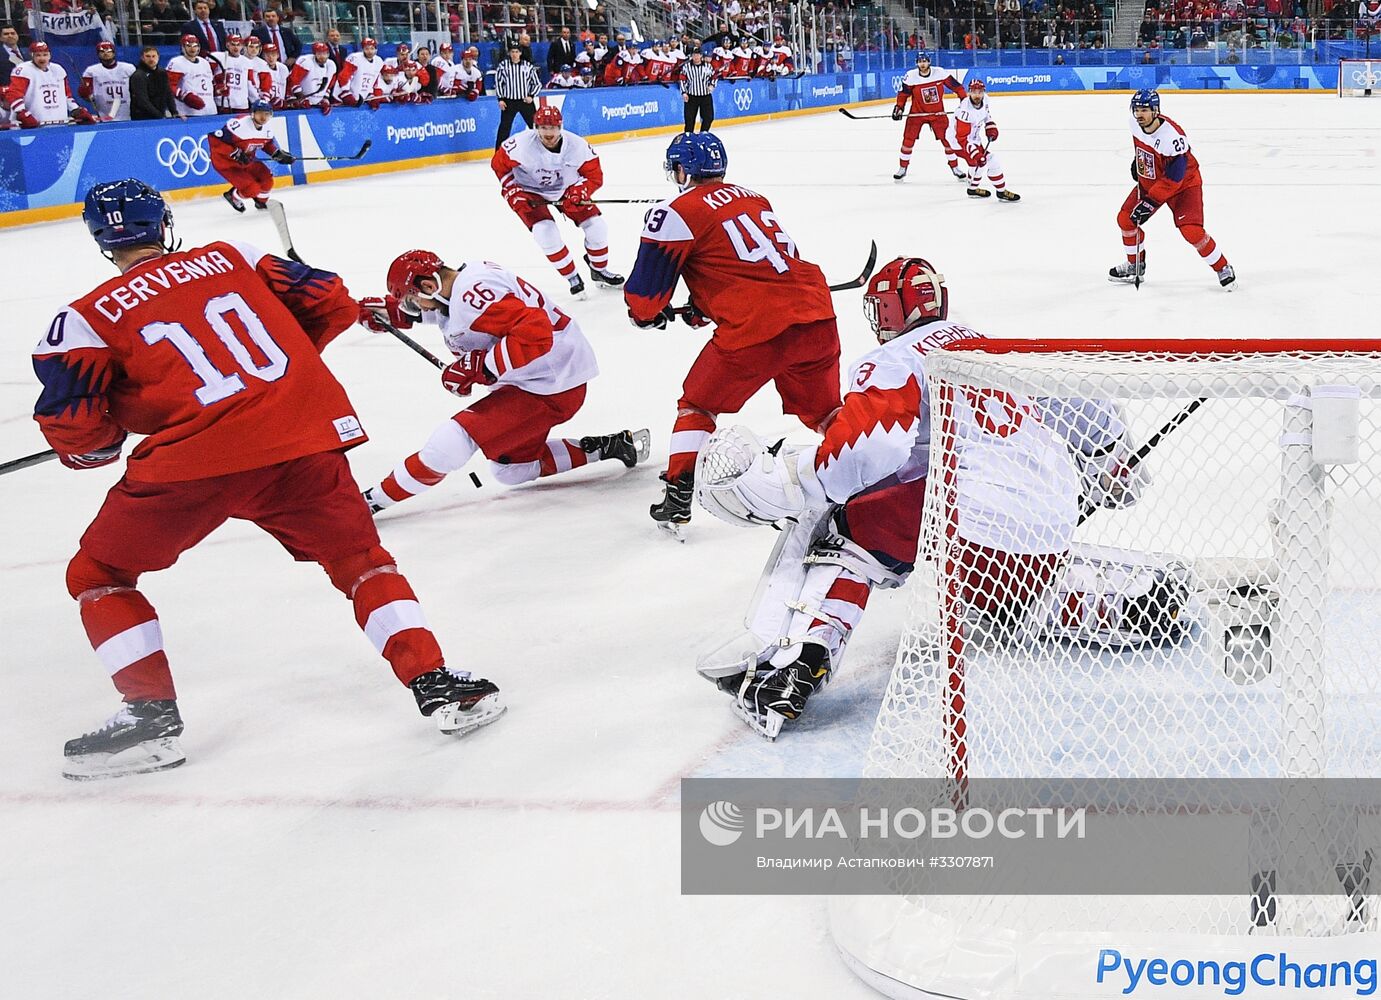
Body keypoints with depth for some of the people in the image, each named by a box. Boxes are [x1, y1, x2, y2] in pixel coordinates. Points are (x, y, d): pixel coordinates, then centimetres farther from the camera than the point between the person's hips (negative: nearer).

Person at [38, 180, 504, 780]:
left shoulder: (87, 319, 8)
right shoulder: (234, 257, 17)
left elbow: (72, 426, 0)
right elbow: (331, 304, 18)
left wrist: (99, 446, 23)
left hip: (192, 459, -3)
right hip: (305, 436, 3)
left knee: (99, 573, 18)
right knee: (358, 558, 20)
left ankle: (151, 714, 12)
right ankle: (434, 683, 9)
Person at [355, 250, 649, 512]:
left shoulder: (472, 295, -25)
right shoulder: (464, 279, 5)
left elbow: (534, 333, -34)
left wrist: (478, 367, -29)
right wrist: (384, 311, 12)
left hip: (550, 388, -11)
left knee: (454, 438, -16)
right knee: (511, 470, 23)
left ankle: (375, 500, -5)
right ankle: (605, 448, 26)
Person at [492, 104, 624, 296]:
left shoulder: (577, 145, -23)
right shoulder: (521, 144, -29)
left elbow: (594, 175, -13)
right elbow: (498, 164, -12)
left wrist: (577, 194, -29)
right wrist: (512, 192, -17)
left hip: (566, 189, 3)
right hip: (531, 192, -2)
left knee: (597, 225, -4)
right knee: (546, 234, -22)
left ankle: (599, 271, 22)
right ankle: (572, 278, -1)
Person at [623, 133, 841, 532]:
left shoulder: (678, 213, 1)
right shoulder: (755, 199, 22)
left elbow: (645, 294, 3)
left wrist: (649, 314, 25)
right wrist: (704, 308, 37)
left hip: (755, 330, -5)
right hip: (817, 318, 6)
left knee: (698, 405, 13)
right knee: (821, 410, 23)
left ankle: (678, 499, 7)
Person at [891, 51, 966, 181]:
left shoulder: (940, 73, -12)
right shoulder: (910, 76, -13)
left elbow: (956, 85, -3)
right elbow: (903, 93, -1)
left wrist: (965, 99, -6)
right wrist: (899, 107, -12)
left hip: (937, 112, 0)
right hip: (917, 112, 0)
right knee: (908, 139, -5)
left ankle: (955, 167, 12)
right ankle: (903, 168, 11)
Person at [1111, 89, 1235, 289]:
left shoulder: (1172, 136, -35)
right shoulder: (1136, 124, -13)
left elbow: (1173, 178, -33)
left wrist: (1150, 202, -34)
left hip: (1183, 184, -7)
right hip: (1149, 181, 7)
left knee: (1191, 230, -21)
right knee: (1125, 218, 3)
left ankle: (1223, 268, -1)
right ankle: (1135, 265, 24)